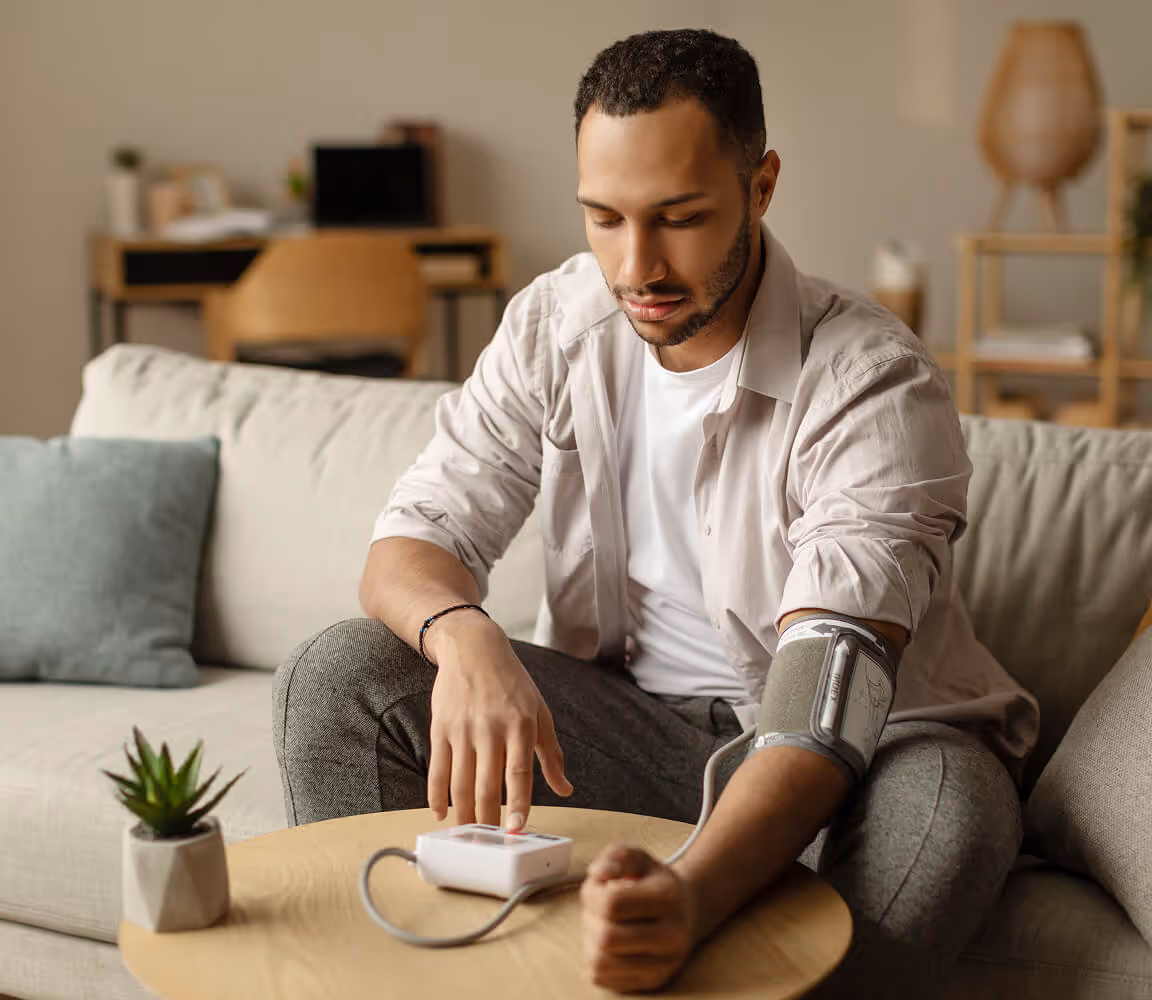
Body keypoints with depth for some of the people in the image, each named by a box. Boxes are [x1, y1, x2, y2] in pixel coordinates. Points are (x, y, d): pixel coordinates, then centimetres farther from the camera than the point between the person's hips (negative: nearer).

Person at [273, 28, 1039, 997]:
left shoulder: (874, 380, -23)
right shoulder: (555, 324, -5)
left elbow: (830, 698, -34)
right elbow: (414, 537, -8)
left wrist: (692, 894, -54)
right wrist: (463, 635, -34)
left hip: (861, 746, -3)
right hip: (632, 714, 4)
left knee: (948, 797, -39)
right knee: (337, 674, -15)